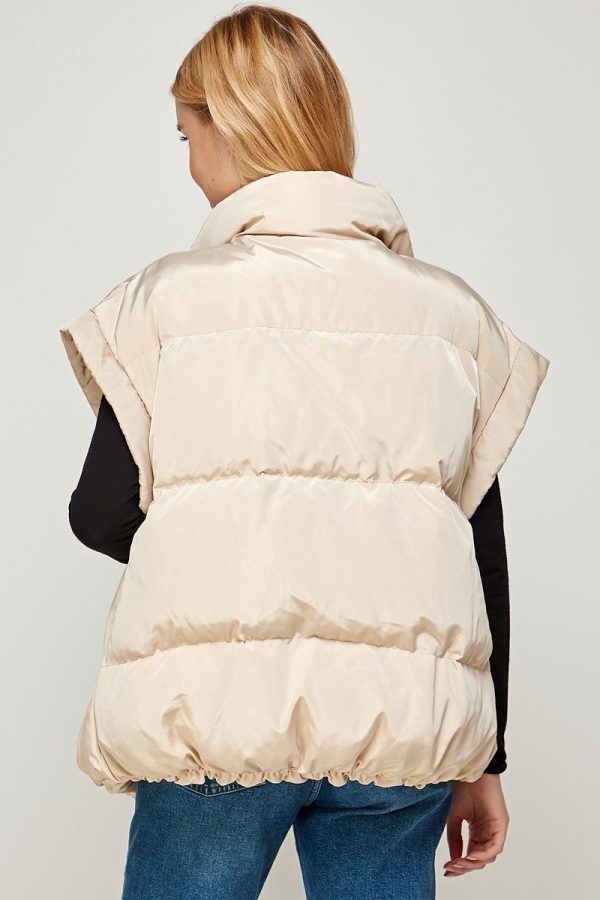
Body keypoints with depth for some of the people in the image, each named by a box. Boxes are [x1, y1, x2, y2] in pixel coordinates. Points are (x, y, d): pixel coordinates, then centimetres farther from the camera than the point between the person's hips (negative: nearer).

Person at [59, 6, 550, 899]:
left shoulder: (170, 296, -2)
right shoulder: (452, 309, 8)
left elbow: (105, 514, -3)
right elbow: (485, 552, 8)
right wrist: (483, 760, 15)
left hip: (215, 704, -2)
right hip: (406, 715, 3)